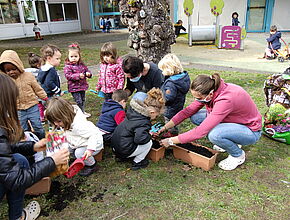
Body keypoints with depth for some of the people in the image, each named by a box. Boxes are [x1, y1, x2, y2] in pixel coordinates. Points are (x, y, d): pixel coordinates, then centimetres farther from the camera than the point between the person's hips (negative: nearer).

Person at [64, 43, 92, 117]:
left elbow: (86, 70, 15)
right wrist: (78, 76, -33)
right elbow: (68, 76, -23)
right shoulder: (68, 66, -13)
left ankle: (83, 111, 36)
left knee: (83, 99, 19)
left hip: (82, 85, 6)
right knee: (78, 101, -5)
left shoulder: (82, 65, 5)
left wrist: (88, 74, -11)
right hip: (74, 87, -6)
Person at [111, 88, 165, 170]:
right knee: (148, 143, -6)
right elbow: (140, 138, -37)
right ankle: (137, 163, 6)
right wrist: (149, 135, -16)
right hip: (123, 152, -8)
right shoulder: (143, 122, -25)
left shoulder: (133, 111, 0)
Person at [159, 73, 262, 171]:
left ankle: (238, 155, -3)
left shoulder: (225, 100, -37)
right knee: (195, 116, -8)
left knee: (214, 134, -36)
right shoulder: (209, 92, -15)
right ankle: (229, 142, 10)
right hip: (232, 121, 8)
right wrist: (165, 127, -13)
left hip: (250, 131, -8)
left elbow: (200, 132, -37)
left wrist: (171, 141, -28)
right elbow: (188, 110, -7)